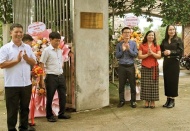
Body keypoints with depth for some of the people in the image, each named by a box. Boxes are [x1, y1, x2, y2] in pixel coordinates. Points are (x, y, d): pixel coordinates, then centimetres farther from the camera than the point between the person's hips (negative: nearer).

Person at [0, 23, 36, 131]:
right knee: (12, 109, 5)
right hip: (12, 85, -4)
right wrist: (16, 60, -16)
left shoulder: (28, 47, 10)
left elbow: (34, 62, 10)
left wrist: (26, 58, -9)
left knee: (25, 108, 14)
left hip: (26, 84, 5)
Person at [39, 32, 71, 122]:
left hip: (61, 76, 6)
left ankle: (61, 113, 26)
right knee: (50, 97, 4)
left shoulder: (59, 50, 11)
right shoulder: (47, 50, -8)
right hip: (51, 77, -6)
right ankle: (49, 115, 17)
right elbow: (42, 64, -9)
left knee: (62, 95, 11)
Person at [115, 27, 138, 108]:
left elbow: (135, 55, -4)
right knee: (121, 85, 7)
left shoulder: (133, 43, 1)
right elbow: (117, 56, 0)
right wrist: (122, 50, -14)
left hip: (131, 66, 0)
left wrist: (129, 49, -16)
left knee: (132, 84, 5)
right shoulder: (119, 44, 3)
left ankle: (133, 101, 16)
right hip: (122, 67, 1)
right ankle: (121, 101, 19)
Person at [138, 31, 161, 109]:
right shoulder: (142, 45, 7)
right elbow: (139, 56, -2)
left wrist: (152, 53, -15)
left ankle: (153, 101, 6)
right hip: (145, 67, -1)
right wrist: (147, 54, -14)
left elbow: (159, 56, 0)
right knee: (145, 84, -1)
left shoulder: (156, 46, 10)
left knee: (153, 84, 0)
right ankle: (146, 101, 6)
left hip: (154, 67, 1)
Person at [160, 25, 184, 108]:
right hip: (166, 63, 4)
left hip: (174, 62, -4)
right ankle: (168, 99, 13)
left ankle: (172, 100, 6)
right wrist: (164, 53, -10)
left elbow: (181, 51, -8)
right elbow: (161, 50, 11)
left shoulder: (178, 40, 0)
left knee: (173, 81, -1)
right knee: (166, 80, 4)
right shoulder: (164, 40, 11)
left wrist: (171, 52, -18)